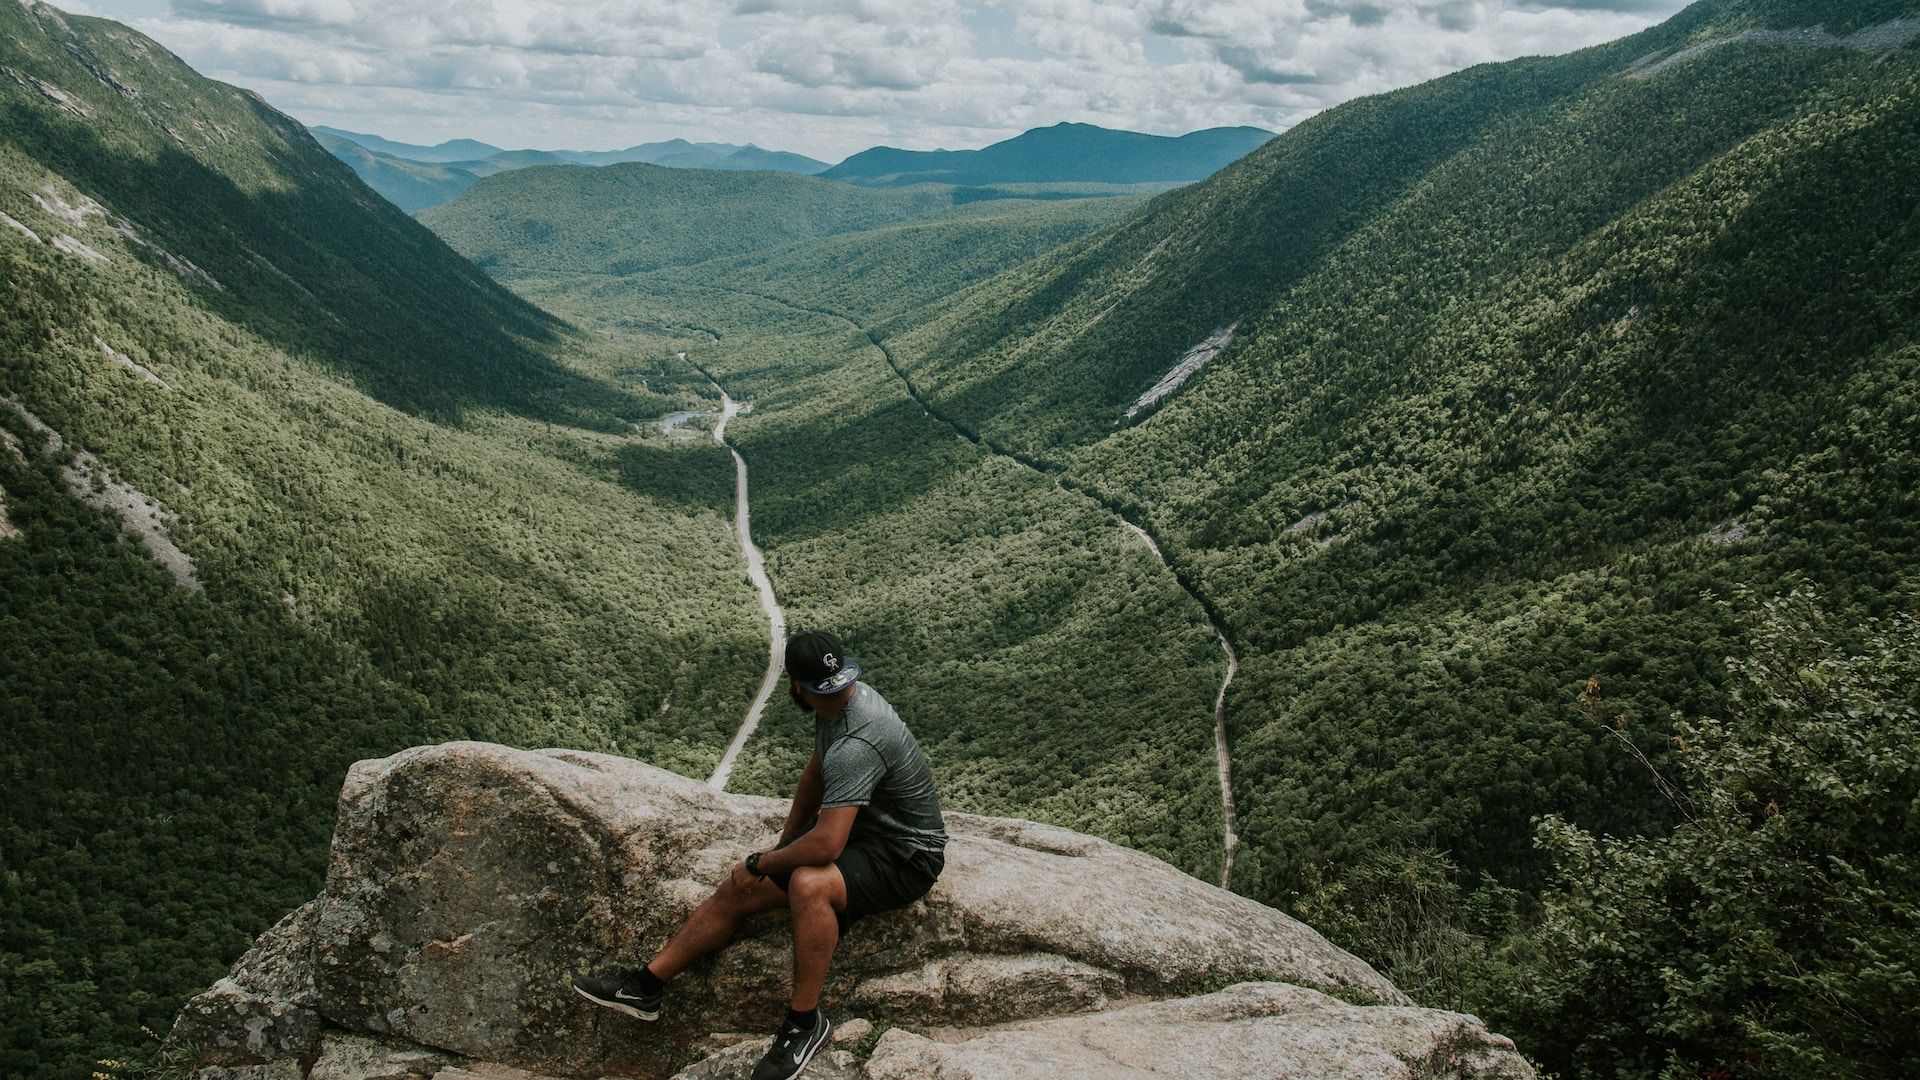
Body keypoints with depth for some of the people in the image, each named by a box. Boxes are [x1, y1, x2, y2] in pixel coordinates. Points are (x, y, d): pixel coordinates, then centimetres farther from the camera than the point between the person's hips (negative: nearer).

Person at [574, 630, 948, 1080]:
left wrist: (762, 863, -20)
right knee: (738, 888, 0)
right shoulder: (843, 698, -3)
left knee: (807, 884, -38)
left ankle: (804, 1022, -18)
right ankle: (646, 985, 12)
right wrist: (784, 843, 15)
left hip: (907, 856, -9)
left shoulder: (856, 742, -33)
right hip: (858, 825, 9)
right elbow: (814, 776, 15)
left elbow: (826, 845, -38)